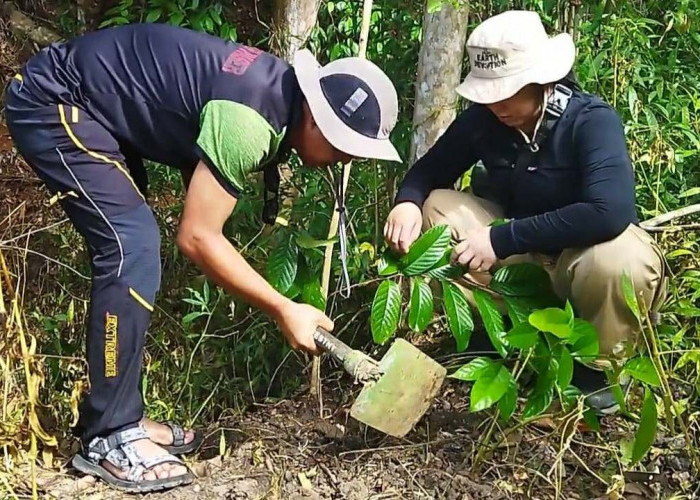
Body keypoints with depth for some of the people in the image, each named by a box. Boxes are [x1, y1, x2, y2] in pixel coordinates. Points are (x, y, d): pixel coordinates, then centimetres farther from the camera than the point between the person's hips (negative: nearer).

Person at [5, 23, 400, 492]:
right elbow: (197, 236, -23)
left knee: (130, 247, 9)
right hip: (53, 103, -10)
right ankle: (108, 438, -7)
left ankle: (119, 416, 17)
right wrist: (284, 310, -16)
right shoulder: (250, 122, -28)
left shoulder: (279, 92, 2)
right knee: (132, 249, -16)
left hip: (89, 105, 10)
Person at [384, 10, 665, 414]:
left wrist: (502, 239, -39)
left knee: (621, 263, -40)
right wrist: (407, 202, -25)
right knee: (436, 208, -14)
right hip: (524, 255, 5)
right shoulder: (482, 118, -11)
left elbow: (610, 213, -41)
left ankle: (594, 367, -8)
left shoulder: (593, 121, -26)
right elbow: (429, 170, 1)